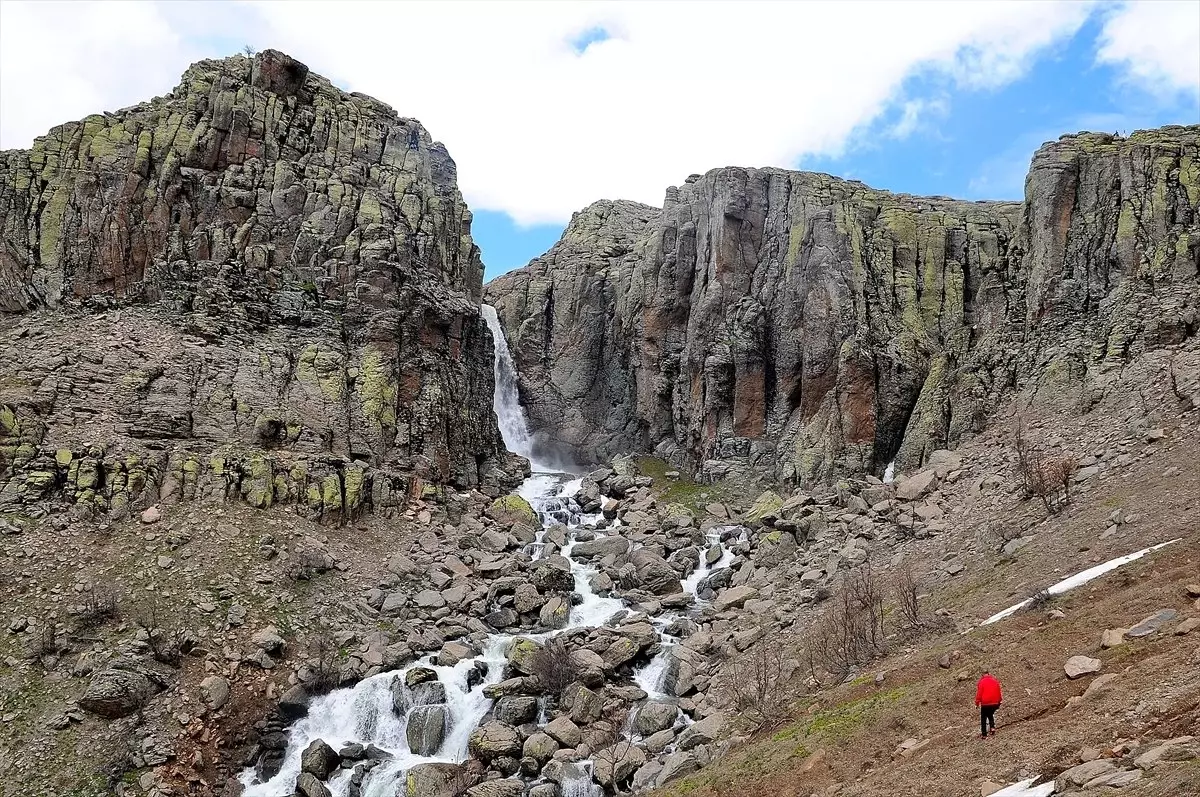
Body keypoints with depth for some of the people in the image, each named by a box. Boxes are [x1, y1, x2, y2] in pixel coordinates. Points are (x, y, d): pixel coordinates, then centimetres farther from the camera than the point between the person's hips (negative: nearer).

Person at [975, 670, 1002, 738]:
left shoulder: (981, 682, -8)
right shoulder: (995, 681, 5)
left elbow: (979, 693, -9)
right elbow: (999, 693, 11)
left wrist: (977, 702, 0)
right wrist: (998, 702, 22)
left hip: (985, 704, -4)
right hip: (994, 703, 4)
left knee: (983, 718, 8)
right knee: (990, 715, 26)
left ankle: (984, 734, 7)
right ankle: (992, 727, 4)